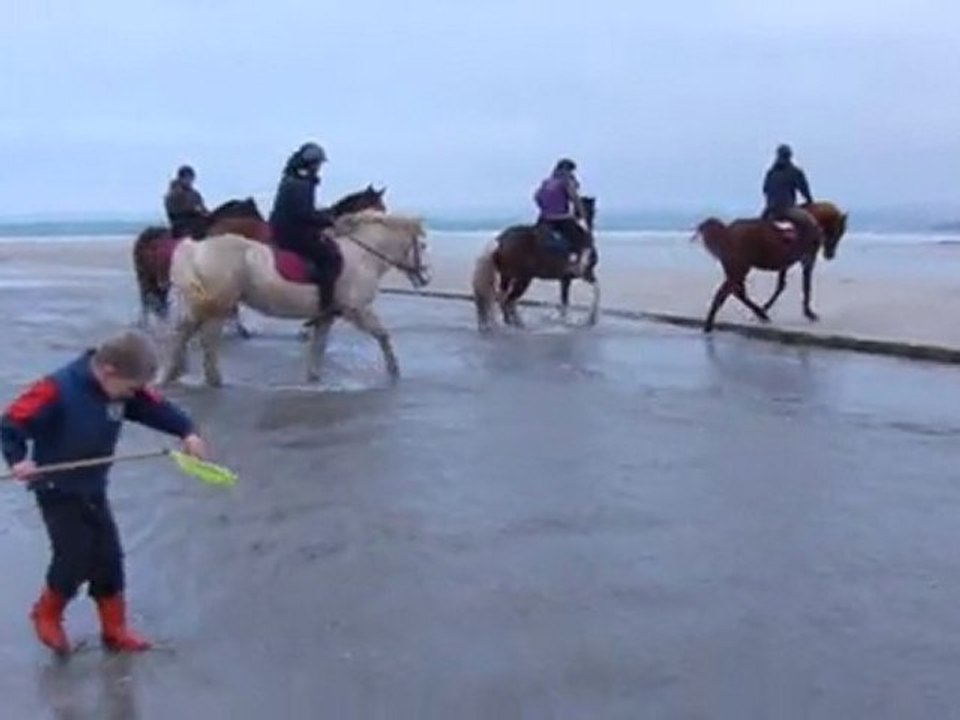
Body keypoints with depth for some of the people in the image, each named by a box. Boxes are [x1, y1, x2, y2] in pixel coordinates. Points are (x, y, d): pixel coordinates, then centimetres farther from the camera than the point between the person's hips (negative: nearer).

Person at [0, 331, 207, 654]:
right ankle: (47, 615, 24)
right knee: (75, 559, -5)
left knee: (109, 559, 8)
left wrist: (187, 432, -18)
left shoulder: (123, 388, -7)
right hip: (57, 492, -7)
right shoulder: (57, 390, -27)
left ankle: (114, 629, 23)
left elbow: (157, 408, -3)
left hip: (93, 490, 7)